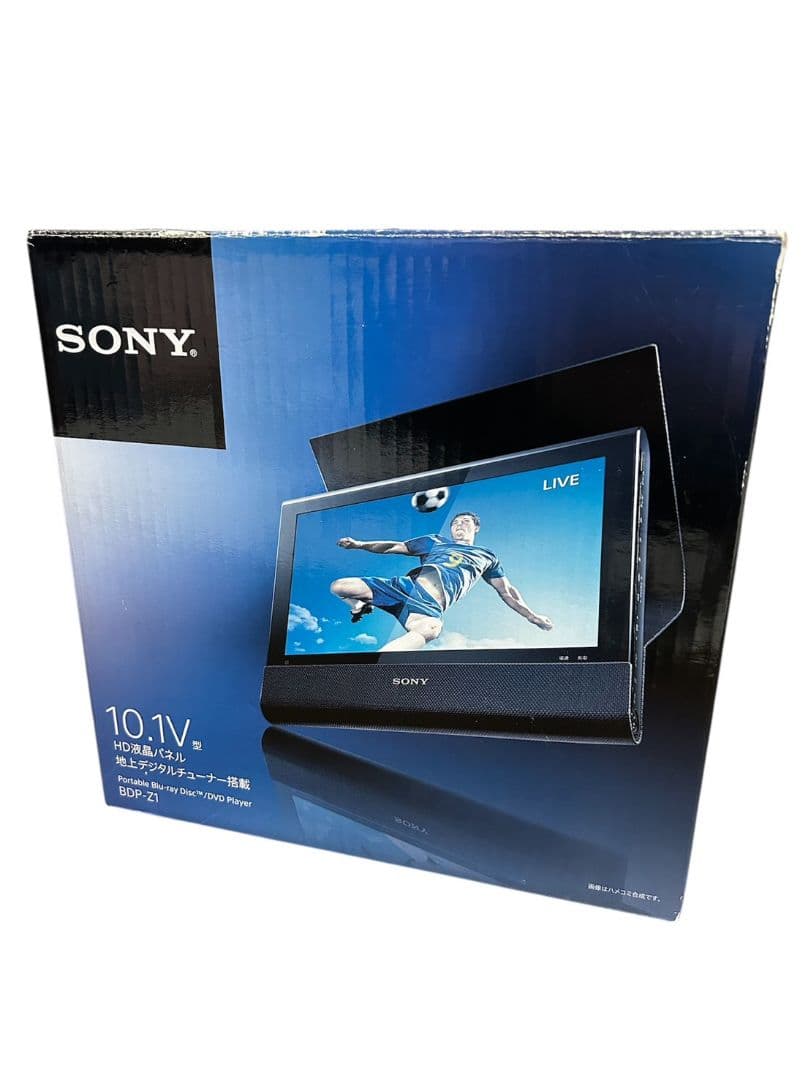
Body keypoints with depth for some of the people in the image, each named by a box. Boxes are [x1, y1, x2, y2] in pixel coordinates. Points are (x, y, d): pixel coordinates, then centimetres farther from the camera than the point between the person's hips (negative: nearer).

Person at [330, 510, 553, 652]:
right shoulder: (436, 541, 30)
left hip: (430, 605, -3)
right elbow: (396, 547, 25)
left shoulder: (487, 556, 30)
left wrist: (531, 616, 18)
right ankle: (361, 607, 20)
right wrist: (360, 544, 14)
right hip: (405, 585, 3)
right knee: (338, 587, -10)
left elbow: (506, 591, 29)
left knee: (430, 629, -44)